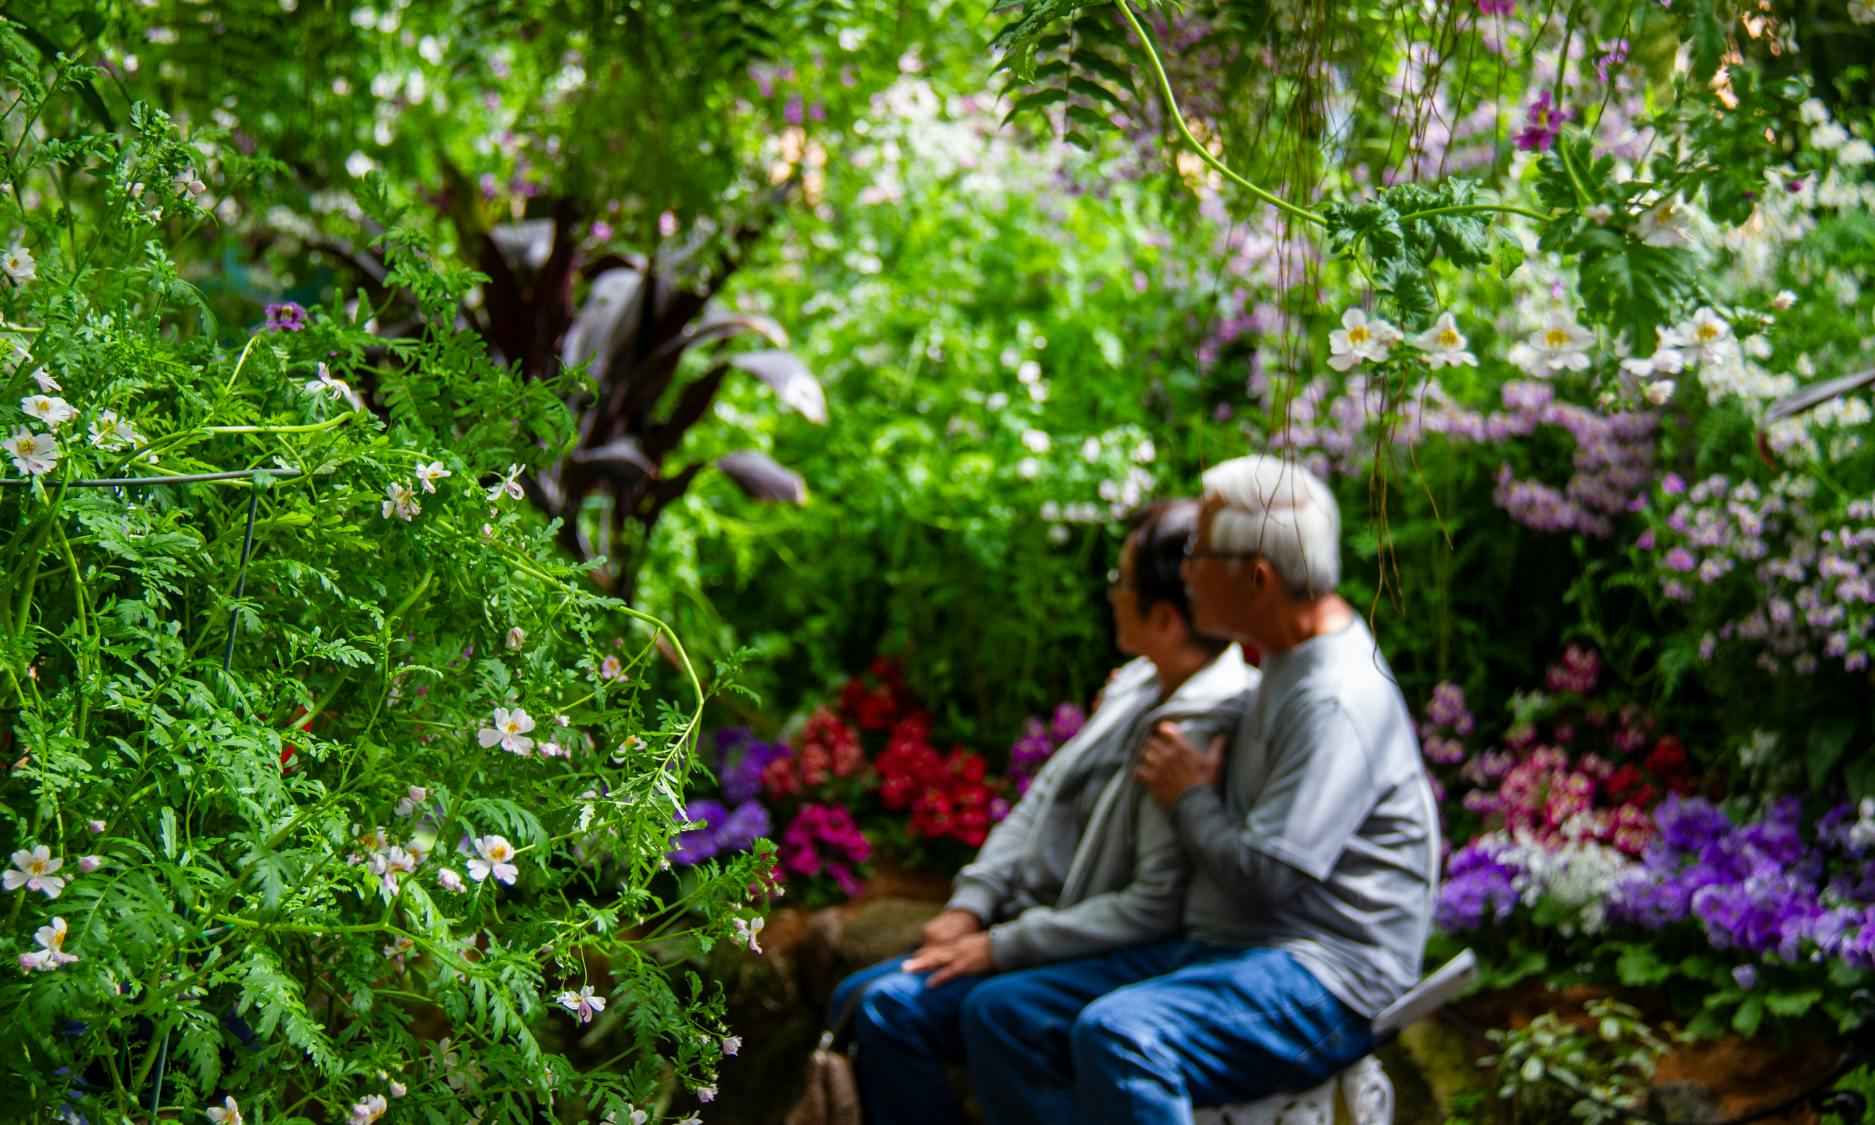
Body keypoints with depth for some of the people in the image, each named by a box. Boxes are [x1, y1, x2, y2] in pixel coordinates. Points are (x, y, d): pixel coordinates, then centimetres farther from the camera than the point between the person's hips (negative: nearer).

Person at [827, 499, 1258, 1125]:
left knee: (892, 1010, -20)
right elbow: (1044, 798, 13)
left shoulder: (1199, 734, -24)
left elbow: (1155, 910, -26)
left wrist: (1002, 947, -19)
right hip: (1043, 921, 10)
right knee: (855, 999, 6)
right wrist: (971, 905, 1)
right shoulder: (1139, 687, 6)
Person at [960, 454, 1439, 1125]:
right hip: (1218, 948, 11)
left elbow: (1266, 877, -23)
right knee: (1001, 1014, 0)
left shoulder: (1337, 699, -18)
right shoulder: (1290, 666, 16)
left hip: (1320, 979, -10)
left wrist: (1190, 797, -5)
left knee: (1117, 1036, -37)